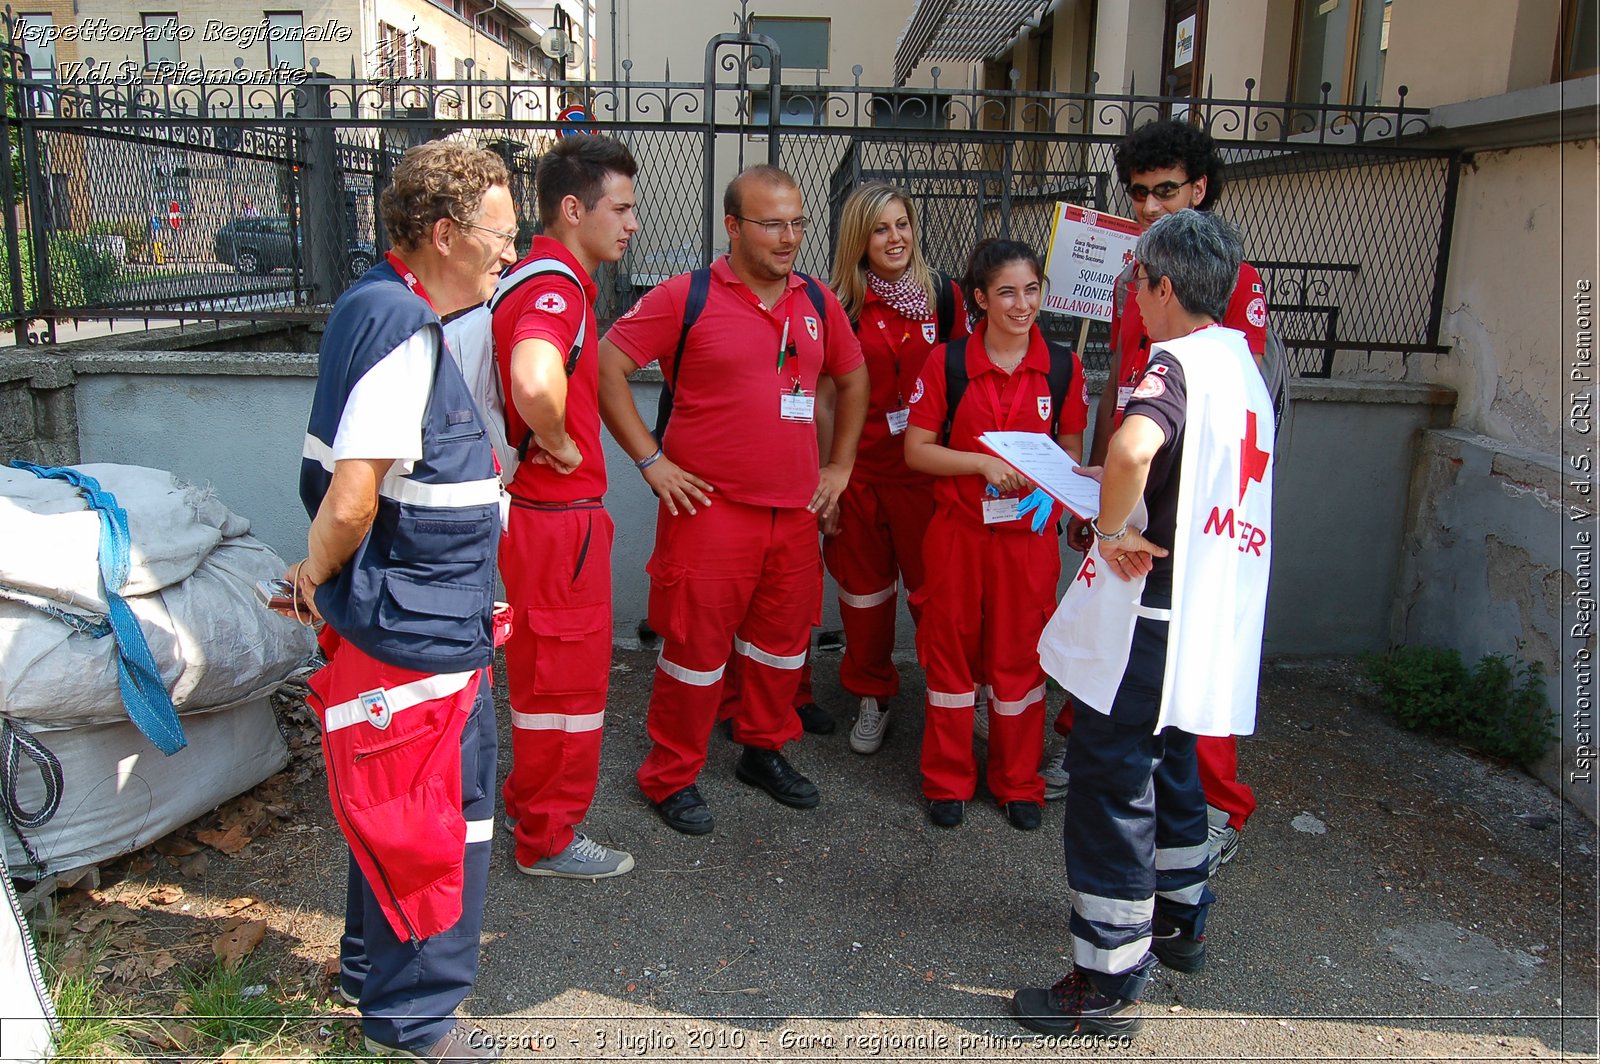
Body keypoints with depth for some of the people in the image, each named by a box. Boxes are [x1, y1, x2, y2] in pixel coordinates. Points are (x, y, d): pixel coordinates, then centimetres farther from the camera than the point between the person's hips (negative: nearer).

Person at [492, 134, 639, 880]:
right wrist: (562, 448, -23)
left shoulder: (538, 278, 13)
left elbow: (522, 378, 27)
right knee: (566, 675, 3)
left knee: (543, 668, 23)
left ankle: (531, 799, 40)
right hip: (558, 515, -10)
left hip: (537, 505, 10)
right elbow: (535, 380, -41)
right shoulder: (557, 285, -20)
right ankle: (548, 839, 19)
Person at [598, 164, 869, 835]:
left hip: (797, 511, 6)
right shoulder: (687, 297, -7)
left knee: (783, 640, 16)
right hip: (709, 508, -5)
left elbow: (852, 378, 23)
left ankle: (764, 750, 37)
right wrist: (650, 459, -11)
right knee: (696, 644, 2)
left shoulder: (818, 302, 9)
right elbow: (606, 365, -8)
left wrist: (840, 464, 15)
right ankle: (671, 776, 20)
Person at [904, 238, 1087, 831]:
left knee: (1020, 657, 10)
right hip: (957, 531, -1)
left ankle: (1019, 783, 27)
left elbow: (1072, 451, 7)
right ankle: (948, 781, 25)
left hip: (1029, 533, 1)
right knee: (950, 652, 9)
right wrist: (985, 463, -17)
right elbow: (916, 450, -4)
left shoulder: (1062, 367, 0)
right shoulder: (946, 363, -4)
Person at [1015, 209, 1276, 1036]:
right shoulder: (1240, 362, 11)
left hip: (1152, 613, -9)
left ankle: (1108, 984, 11)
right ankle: (1179, 923, 41)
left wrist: (1112, 529, -24)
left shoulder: (1176, 361, -18)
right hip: (1212, 615, 10)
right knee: (1169, 763, 24)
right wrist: (1116, 490, 20)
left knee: (1109, 780, 0)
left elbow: (1134, 445, -40)